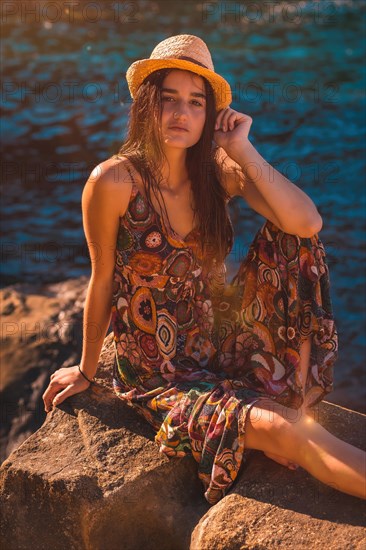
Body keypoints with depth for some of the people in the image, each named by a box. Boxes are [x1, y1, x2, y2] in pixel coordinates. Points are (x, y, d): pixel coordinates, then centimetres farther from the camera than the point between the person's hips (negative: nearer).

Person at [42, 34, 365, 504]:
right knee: (280, 430, -26)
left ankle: (299, 392, -12)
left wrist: (242, 150, -18)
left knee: (291, 239, -14)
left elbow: (307, 223, -20)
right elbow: (103, 281, -5)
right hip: (157, 373, -4)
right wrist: (86, 370, 6)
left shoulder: (219, 172, -5)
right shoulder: (114, 181, -17)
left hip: (221, 339, 5)